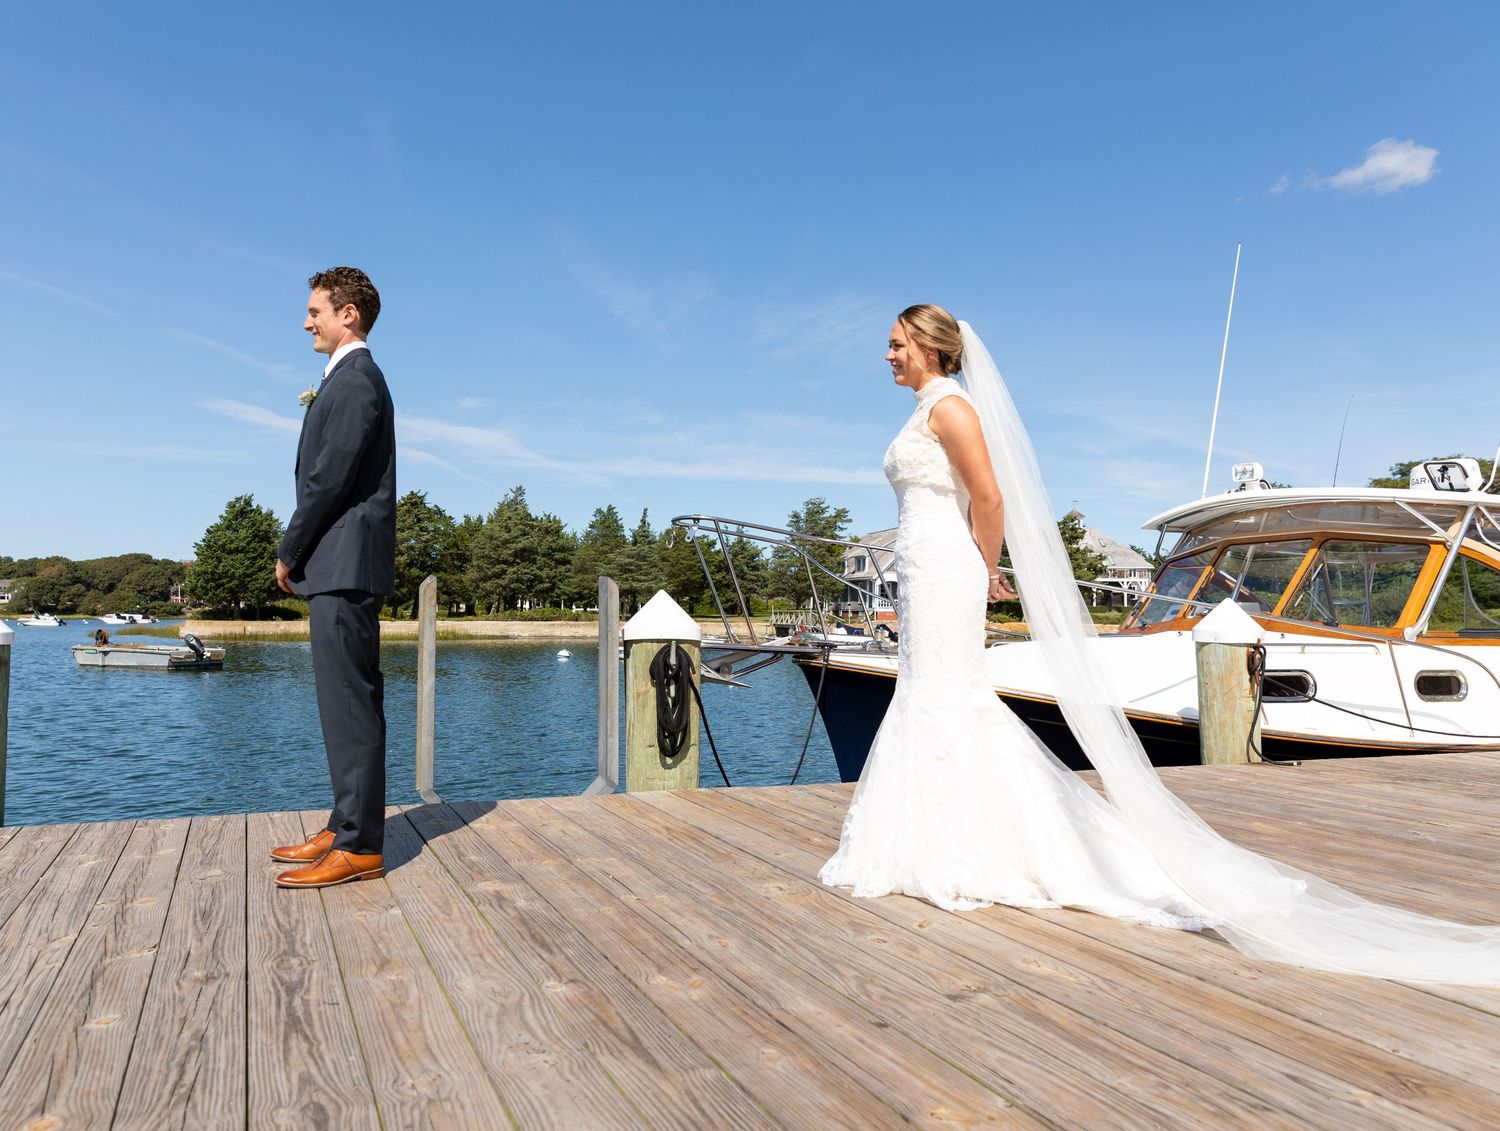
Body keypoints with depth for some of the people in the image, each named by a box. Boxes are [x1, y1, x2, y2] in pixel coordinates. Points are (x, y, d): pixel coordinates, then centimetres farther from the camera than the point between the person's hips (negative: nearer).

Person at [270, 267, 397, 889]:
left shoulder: (355, 380, -10)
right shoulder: (348, 379, 22)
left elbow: (329, 477, -16)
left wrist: (288, 551, -7)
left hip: (345, 564, -11)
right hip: (338, 567, 11)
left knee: (350, 704, -9)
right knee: (346, 703, 12)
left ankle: (359, 846, -4)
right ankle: (346, 825, 21)